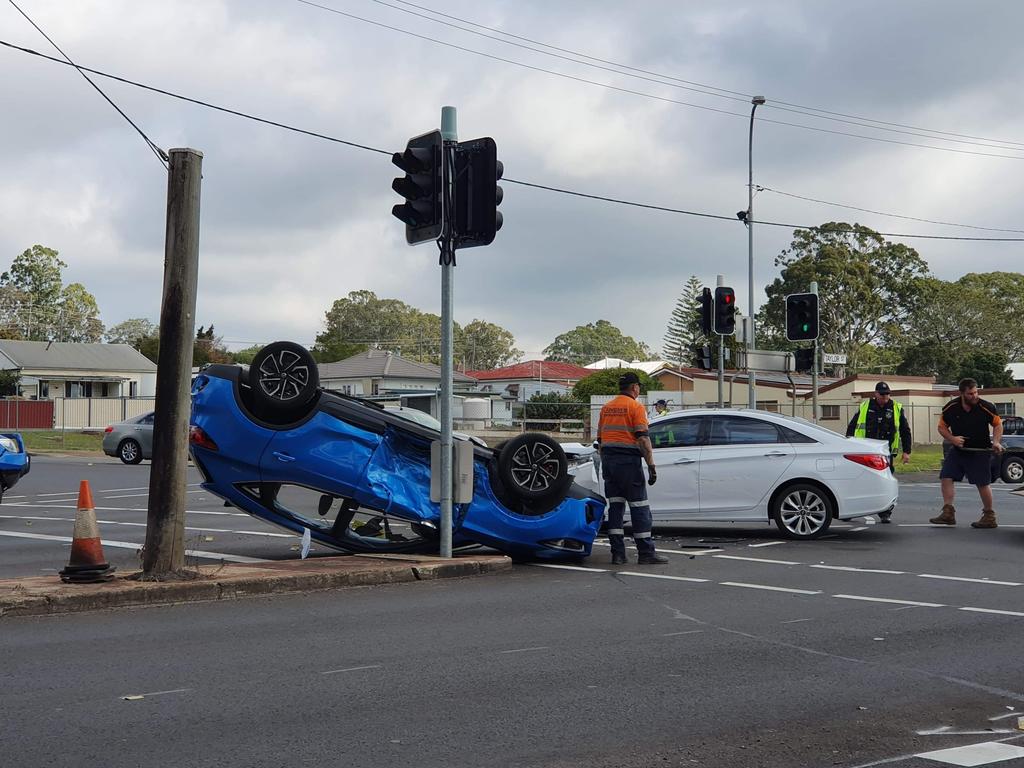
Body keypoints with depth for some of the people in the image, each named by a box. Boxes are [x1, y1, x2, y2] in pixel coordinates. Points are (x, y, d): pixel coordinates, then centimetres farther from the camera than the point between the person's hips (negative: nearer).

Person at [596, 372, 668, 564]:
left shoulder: (606, 408, 14)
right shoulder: (636, 407, -6)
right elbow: (643, 439, -15)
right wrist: (651, 466, -15)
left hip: (608, 459, 6)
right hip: (628, 461, -6)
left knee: (615, 506, 8)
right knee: (639, 507, -1)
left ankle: (618, 553, 5)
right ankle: (646, 553, -1)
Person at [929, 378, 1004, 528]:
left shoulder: (986, 407, -12)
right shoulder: (950, 408, -8)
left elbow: (998, 425, 2)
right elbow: (942, 427, 4)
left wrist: (996, 442, -13)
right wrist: (952, 439, -13)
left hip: (980, 451, -3)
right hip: (957, 450, 3)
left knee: (983, 483, -1)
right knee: (946, 477, -6)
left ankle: (989, 517, 13)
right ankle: (948, 513, 0)